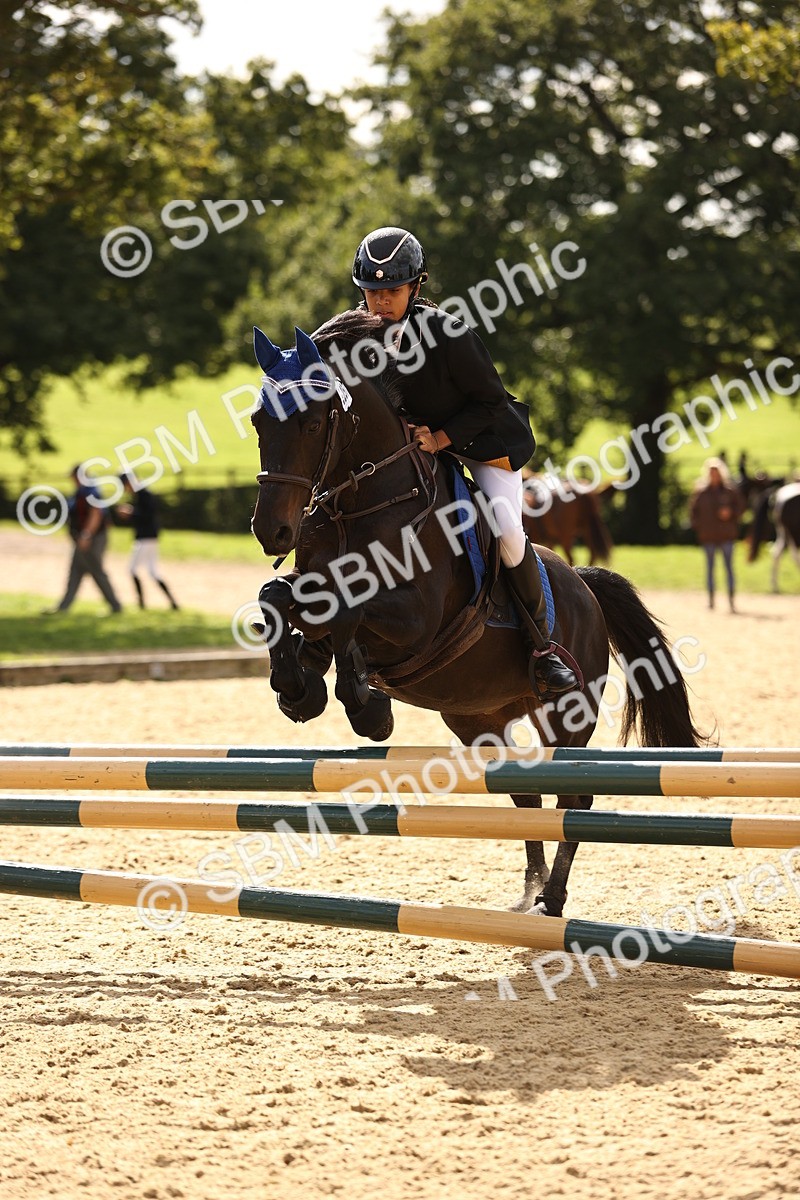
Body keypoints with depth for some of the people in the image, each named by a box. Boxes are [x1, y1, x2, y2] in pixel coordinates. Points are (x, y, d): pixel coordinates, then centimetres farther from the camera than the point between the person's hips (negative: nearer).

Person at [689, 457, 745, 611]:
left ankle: (731, 600, 0)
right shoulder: (701, 491, 4)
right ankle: (711, 598, 12)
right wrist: (697, 525, 0)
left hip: (726, 534, -1)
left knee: (729, 566, -2)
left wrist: (731, 513, -9)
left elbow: (740, 505, 8)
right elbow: (693, 510, 10)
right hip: (708, 535, 1)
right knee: (710, 567, 6)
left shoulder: (730, 491, 2)